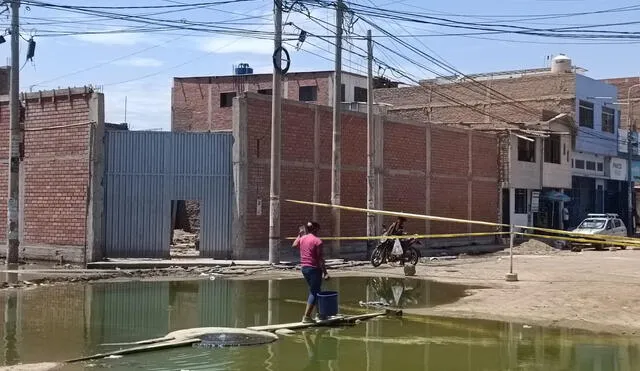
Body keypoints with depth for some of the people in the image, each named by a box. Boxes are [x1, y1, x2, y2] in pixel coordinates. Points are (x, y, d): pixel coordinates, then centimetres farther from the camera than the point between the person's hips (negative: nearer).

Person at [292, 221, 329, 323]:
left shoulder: (302, 238, 6)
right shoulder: (317, 241, -14)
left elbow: (294, 245, 28)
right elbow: (320, 258, -16)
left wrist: (299, 235, 39)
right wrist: (325, 272, -13)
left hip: (304, 268, 8)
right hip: (314, 269, -8)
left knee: (313, 291, 19)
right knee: (314, 292, -2)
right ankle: (306, 317, -7)